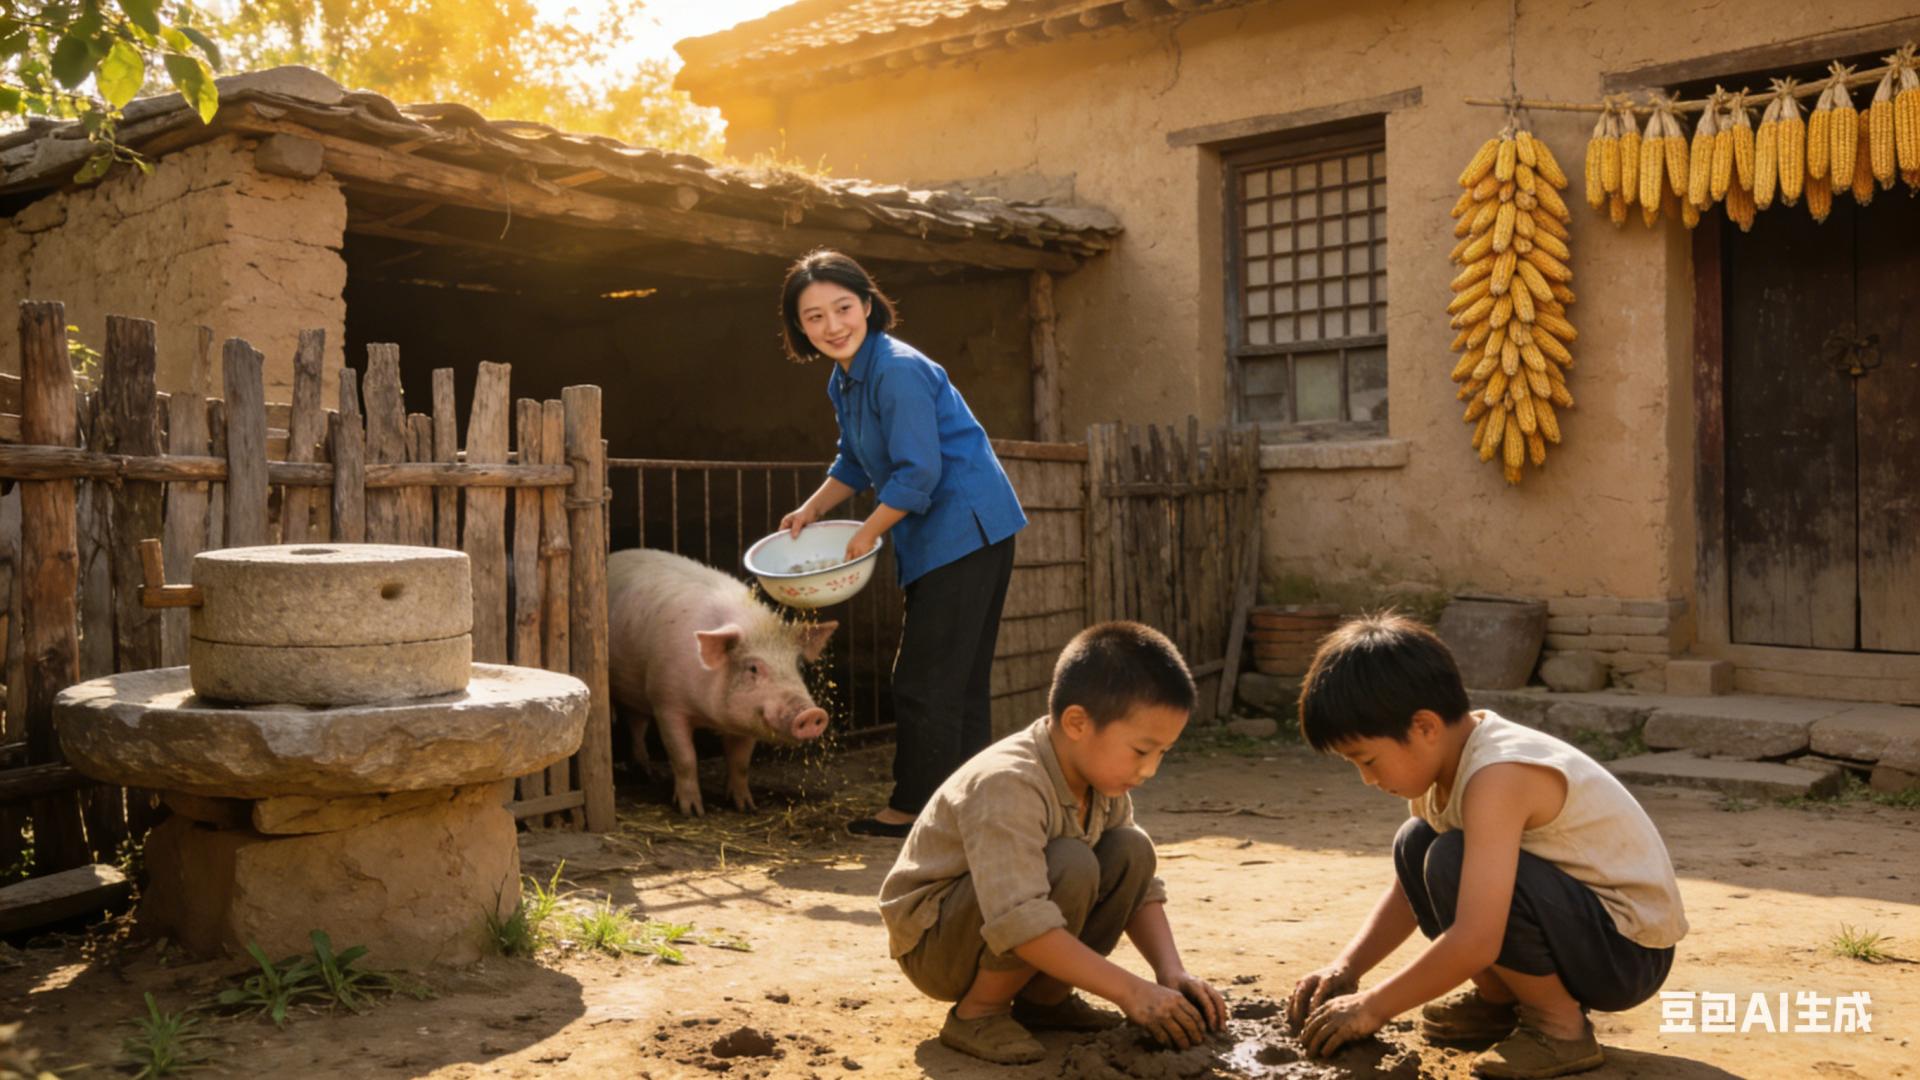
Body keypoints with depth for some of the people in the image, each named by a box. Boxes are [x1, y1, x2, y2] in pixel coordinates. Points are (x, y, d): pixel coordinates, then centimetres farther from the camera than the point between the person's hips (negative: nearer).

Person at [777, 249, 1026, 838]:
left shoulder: (898, 370, -20)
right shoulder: (843, 381, 11)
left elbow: (917, 474, -23)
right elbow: (855, 461, 25)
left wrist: (866, 535, -14)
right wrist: (812, 508, 12)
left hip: (964, 527, -10)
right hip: (938, 541, 10)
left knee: (926, 680, -4)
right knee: (960, 680, 15)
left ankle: (915, 808, 6)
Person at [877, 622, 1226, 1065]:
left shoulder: (1103, 780, -4)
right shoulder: (1008, 784, -32)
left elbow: (1141, 888, 1)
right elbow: (1019, 924, -40)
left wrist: (1172, 973, -16)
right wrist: (1131, 991, -37)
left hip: (1015, 939, 8)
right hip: (933, 944, -8)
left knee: (1132, 850, -9)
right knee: (1070, 867, -32)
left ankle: (1044, 997, 2)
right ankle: (977, 1012, -13)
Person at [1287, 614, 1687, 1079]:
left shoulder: (1497, 776, -29)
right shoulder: (1441, 760, -1)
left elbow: (1475, 941, -35)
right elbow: (1409, 886, 12)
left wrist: (1373, 1007, -23)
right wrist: (1345, 968, -2)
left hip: (1628, 950, -9)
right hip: (1576, 915, 9)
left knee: (1453, 863, -28)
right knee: (1416, 846, 6)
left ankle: (1561, 1027, -10)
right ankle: (1501, 1002, 11)